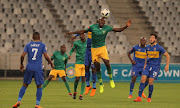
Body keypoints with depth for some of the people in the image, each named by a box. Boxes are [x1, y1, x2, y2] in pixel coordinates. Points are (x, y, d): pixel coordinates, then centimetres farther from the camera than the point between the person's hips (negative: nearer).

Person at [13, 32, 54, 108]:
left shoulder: (28, 45, 8)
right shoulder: (42, 45, 3)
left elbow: (22, 56, 1)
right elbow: (46, 57, -4)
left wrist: (21, 64, 16)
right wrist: (51, 64, 11)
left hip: (29, 68, 2)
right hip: (38, 68, -2)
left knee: (24, 85, 10)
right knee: (39, 87, 6)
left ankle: (19, 101, -3)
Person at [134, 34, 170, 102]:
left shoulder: (159, 48, -9)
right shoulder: (147, 47, 7)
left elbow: (167, 55, -4)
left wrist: (167, 65, -11)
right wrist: (145, 65, 22)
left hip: (155, 67, -5)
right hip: (148, 66, 5)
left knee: (150, 82, -11)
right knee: (142, 79, -11)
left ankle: (149, 98, 8)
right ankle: (139, 97, -12)